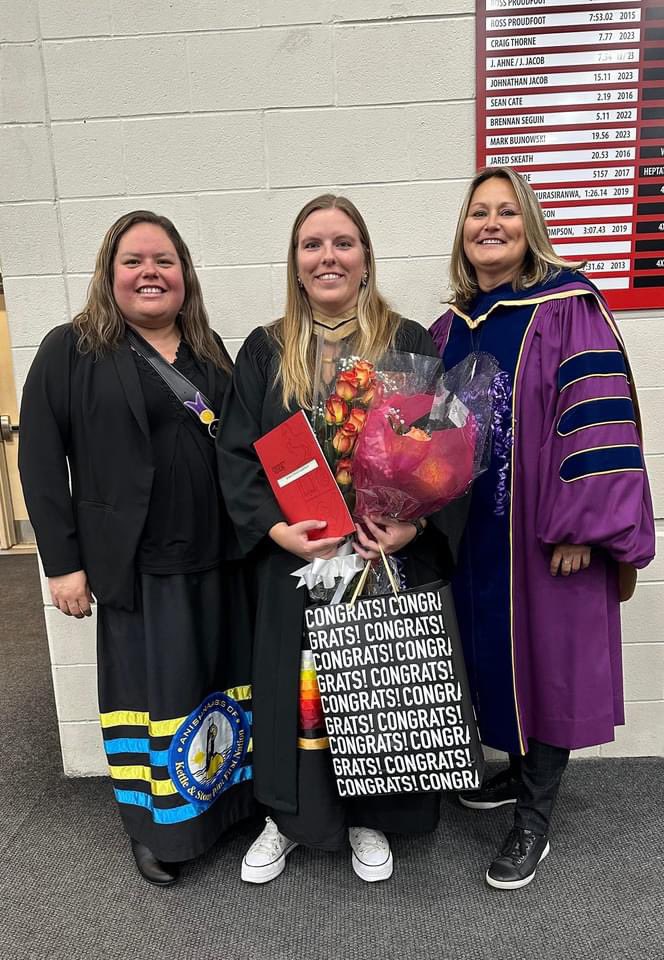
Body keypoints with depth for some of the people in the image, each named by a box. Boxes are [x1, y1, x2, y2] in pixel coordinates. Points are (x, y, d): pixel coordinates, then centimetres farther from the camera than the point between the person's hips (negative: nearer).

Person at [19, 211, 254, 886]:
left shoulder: (210, 351, 11)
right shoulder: (71, 351, -2)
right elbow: (40, 460, -5)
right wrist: (63, 562, -9)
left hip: (219, 558, 5)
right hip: (137, 564, -4)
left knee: (224, 682, 15)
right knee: (154, 691, 7)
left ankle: (230, 800, 36)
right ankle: (158, 824, 28)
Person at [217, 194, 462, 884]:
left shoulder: (408, 345, 2)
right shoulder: (265, 351, 5)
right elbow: (235, 452, 1)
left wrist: (413, 522, -17)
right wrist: (276, 528, -14)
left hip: (389, 554, 0)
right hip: (294, 556, 1)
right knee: (296, 687, 11)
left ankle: (369, 819, 35)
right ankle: (288, 816, 35)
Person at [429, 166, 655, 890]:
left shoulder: (566, 305, -8)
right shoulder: (449, 328, 9)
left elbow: (599, 416, -14)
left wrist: (582, 525, -18)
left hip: (546, 528, -5)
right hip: (476, 528, 6)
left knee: (547, 654, 5)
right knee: (496, 651, 16)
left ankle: (533, 822, 22)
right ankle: (521, 769, 40)